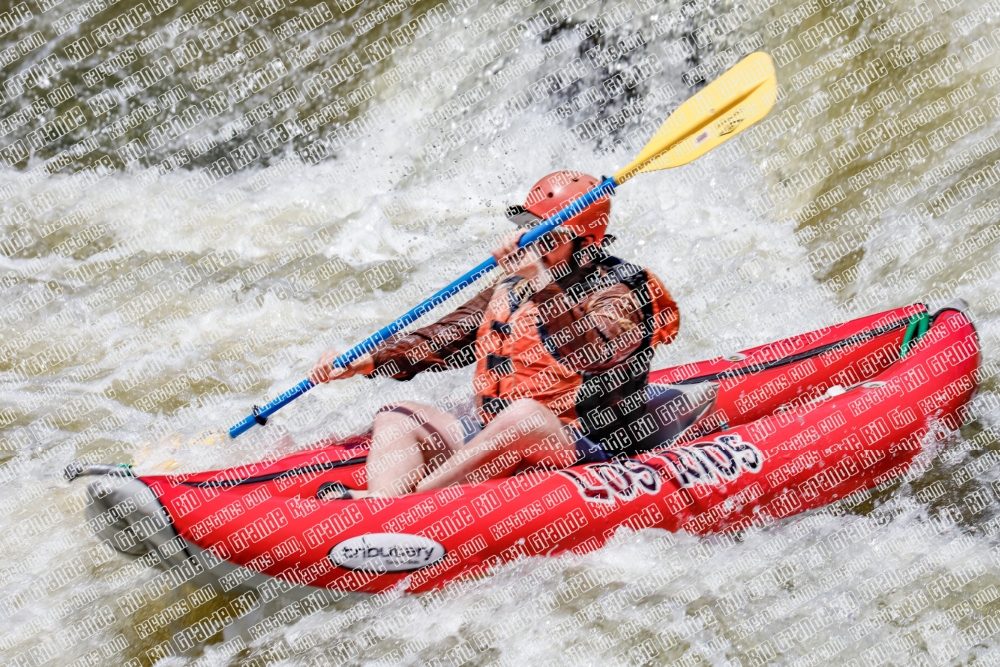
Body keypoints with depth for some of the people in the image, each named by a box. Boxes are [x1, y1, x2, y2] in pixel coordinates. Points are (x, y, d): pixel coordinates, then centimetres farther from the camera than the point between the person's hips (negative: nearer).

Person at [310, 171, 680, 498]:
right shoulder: (509, 292, 17)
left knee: (527, 415, -37)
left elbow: (589, 347, -25)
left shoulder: (621, 291, -3)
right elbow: (440, 339, 11)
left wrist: (541, 282, -35)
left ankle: (414, 495, -37)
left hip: (585, 453, -7)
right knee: (398, 417, -9)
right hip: (494, 445, 7)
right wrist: (364, 360, -2)